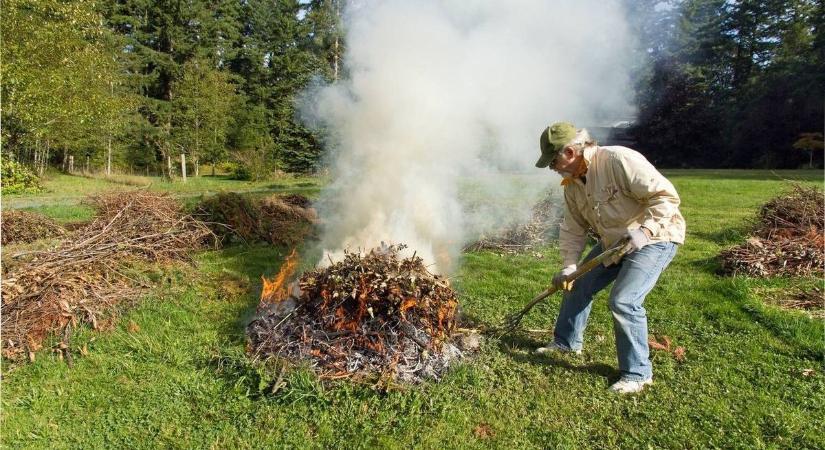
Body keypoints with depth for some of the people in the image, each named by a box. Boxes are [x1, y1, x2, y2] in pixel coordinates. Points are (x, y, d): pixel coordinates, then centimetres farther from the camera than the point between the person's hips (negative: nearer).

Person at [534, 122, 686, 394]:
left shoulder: (619, 160, -27)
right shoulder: (572, 184, 0)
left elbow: (666, 195, -27)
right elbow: (573, 229, 5)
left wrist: (644, 229, -37)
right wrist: (568, 267, -3)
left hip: (655, 238, -8)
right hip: (612, 242, 9)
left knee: (623, 300, -20)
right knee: (578, 284, 12)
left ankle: (637, 373, -2)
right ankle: (566, 342, 33)